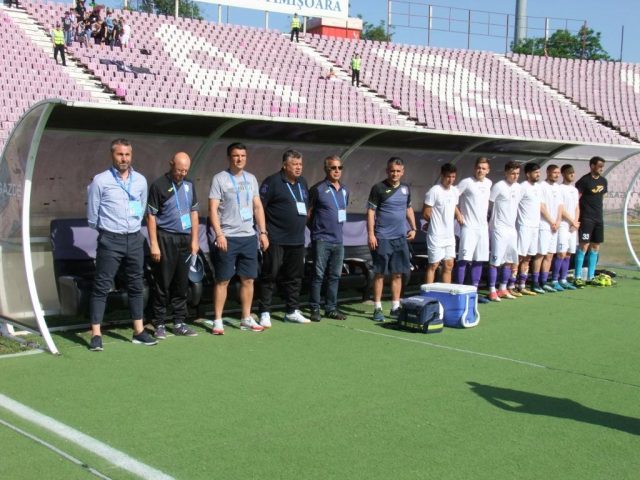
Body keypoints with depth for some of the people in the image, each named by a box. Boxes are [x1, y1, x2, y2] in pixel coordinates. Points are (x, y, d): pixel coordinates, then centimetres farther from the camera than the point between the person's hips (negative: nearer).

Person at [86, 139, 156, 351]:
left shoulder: (140, 180, 7)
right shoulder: (100, 181, -6)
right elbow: (92, 215, 1)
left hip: (135, 239, 5)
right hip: (110, 240, -5)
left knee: (136, 285, 11)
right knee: (102, 286, -4)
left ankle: (139, 331, 19)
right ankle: (96, 334, -1)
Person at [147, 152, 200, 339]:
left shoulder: (189, 184, 12)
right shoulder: (159, 185, -5)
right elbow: (151, 216, -6)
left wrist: (194, 240, 10)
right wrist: (154, 244, -11)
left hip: (185, 239, 5)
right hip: (165, 238, -5)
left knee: (182, 283, 8)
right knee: (162, 284, -2)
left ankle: (179, 323, 15)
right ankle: (159, 325, 6)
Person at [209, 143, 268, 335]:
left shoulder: (251, 179, 12)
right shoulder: (219, 179, -4)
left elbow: (258, 207, 15)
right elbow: (213, 209, -9)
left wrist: (263, 232, 8)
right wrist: (219, 234, -17)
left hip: (249, 237, 5)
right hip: (227, 238, -5)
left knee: (248, 279, 9)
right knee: (223, 280, -1)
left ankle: (246, 319, 19)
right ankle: (217, 321, 5)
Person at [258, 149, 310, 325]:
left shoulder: (303, 182, 14)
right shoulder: (273, 182, -8)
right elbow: (259, 207, -11)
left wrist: (304, 223, 17)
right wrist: (263, 231, -14)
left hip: (297, 240, 7)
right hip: (276, 240, -7)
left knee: (294, 277, 13)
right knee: (270, 276, -2)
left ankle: (292, 312, 23)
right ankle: (264, 313, 3)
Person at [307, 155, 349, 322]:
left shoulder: (344, 191, 13)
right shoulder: (318, 189, -7)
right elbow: (308, 212, -3)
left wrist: (337, 227, 14)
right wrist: (317, 229, 1)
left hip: (338, 240, 6)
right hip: (321, 239, -6)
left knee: (335, 276, 10)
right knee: (318, 275, -3)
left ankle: (331, 308, 18)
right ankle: (315, 309, 4)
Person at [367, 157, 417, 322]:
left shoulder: (406, 189, 11)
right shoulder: (379, 188, -6)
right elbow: (370, 211, -7)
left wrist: (413, 228, 11)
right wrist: (371, 234, -13)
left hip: (401, 237, 5)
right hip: (382, 238, -5)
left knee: (397, 274, 9)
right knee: (380, 273, 0)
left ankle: (395, 307, 18)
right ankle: (377, 308, 7)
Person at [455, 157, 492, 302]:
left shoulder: (489, 183, 11)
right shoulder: (466, 182, -8)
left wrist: (488, 220, 16)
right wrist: (459, 215, -9)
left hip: (483, 227, 7)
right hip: (468, 226, -6)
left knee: (479, 260, 8)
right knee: (464, 258, -10)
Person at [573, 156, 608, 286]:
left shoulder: (603, 181, 11)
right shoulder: (584, 181, -11)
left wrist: (599, 212, 18)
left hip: (599, 218, 8)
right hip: (586, 218, -8)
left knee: (595, 247, 9)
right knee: (584, 246, -10)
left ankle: (590, 276, 16)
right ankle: (578, 277, -6)